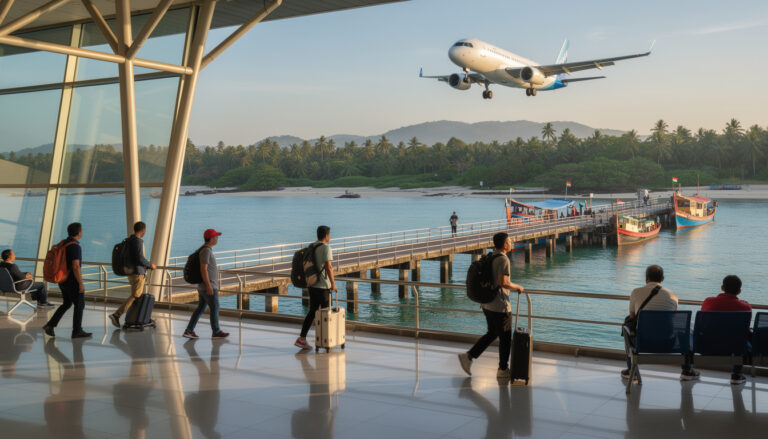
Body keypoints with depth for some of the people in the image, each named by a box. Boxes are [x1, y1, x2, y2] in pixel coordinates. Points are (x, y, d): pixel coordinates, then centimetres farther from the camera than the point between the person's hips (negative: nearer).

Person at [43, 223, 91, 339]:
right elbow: (75, 267, -25)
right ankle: (77, 331, 11)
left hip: (63, 280, 9)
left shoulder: (63, 244, 9)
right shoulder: (75, 246, -20)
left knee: (67, 304, 20)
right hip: (73, 281, -9)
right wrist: (81, 284, -20)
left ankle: (50, 325, 11)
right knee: (79, 305, 4)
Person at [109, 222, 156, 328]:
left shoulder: (129, 240, 12)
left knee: (139, 295, 16)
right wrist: (150, 265, -6)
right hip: (138, 272, -10)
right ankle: (116, 315, -17)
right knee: (135, 296, -8)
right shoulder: (137, 241, -16)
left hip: (130, 271, 10)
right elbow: (140, 258, -22)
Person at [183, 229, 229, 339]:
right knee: (215, 308, 0)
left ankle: (189, 331, 10)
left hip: (204, 286, 10)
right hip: (208, 286, -10)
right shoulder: (206, 250, -17)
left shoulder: (206, 250, 14)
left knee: (200, 308, 11)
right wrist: (209, 286, -24)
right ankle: (216, 332, 9)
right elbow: (203, 269, -23)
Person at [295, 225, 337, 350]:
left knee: (312, 312, 10)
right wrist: (333, 283, -13)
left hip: (312, 285, 7)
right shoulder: (326, 248, -14)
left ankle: (302, 338, 4)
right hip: (323, 286, -7)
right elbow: (328, 267, -21)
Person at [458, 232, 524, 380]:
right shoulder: (503, 259, -17)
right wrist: (518, 287, -9)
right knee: (505, 337, 6)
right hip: (500, 306, -9)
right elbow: (503, 282, -25)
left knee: (492, 333, 20)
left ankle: (468, 356, 14)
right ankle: (503, 370, 17)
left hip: (487, 304, 9)